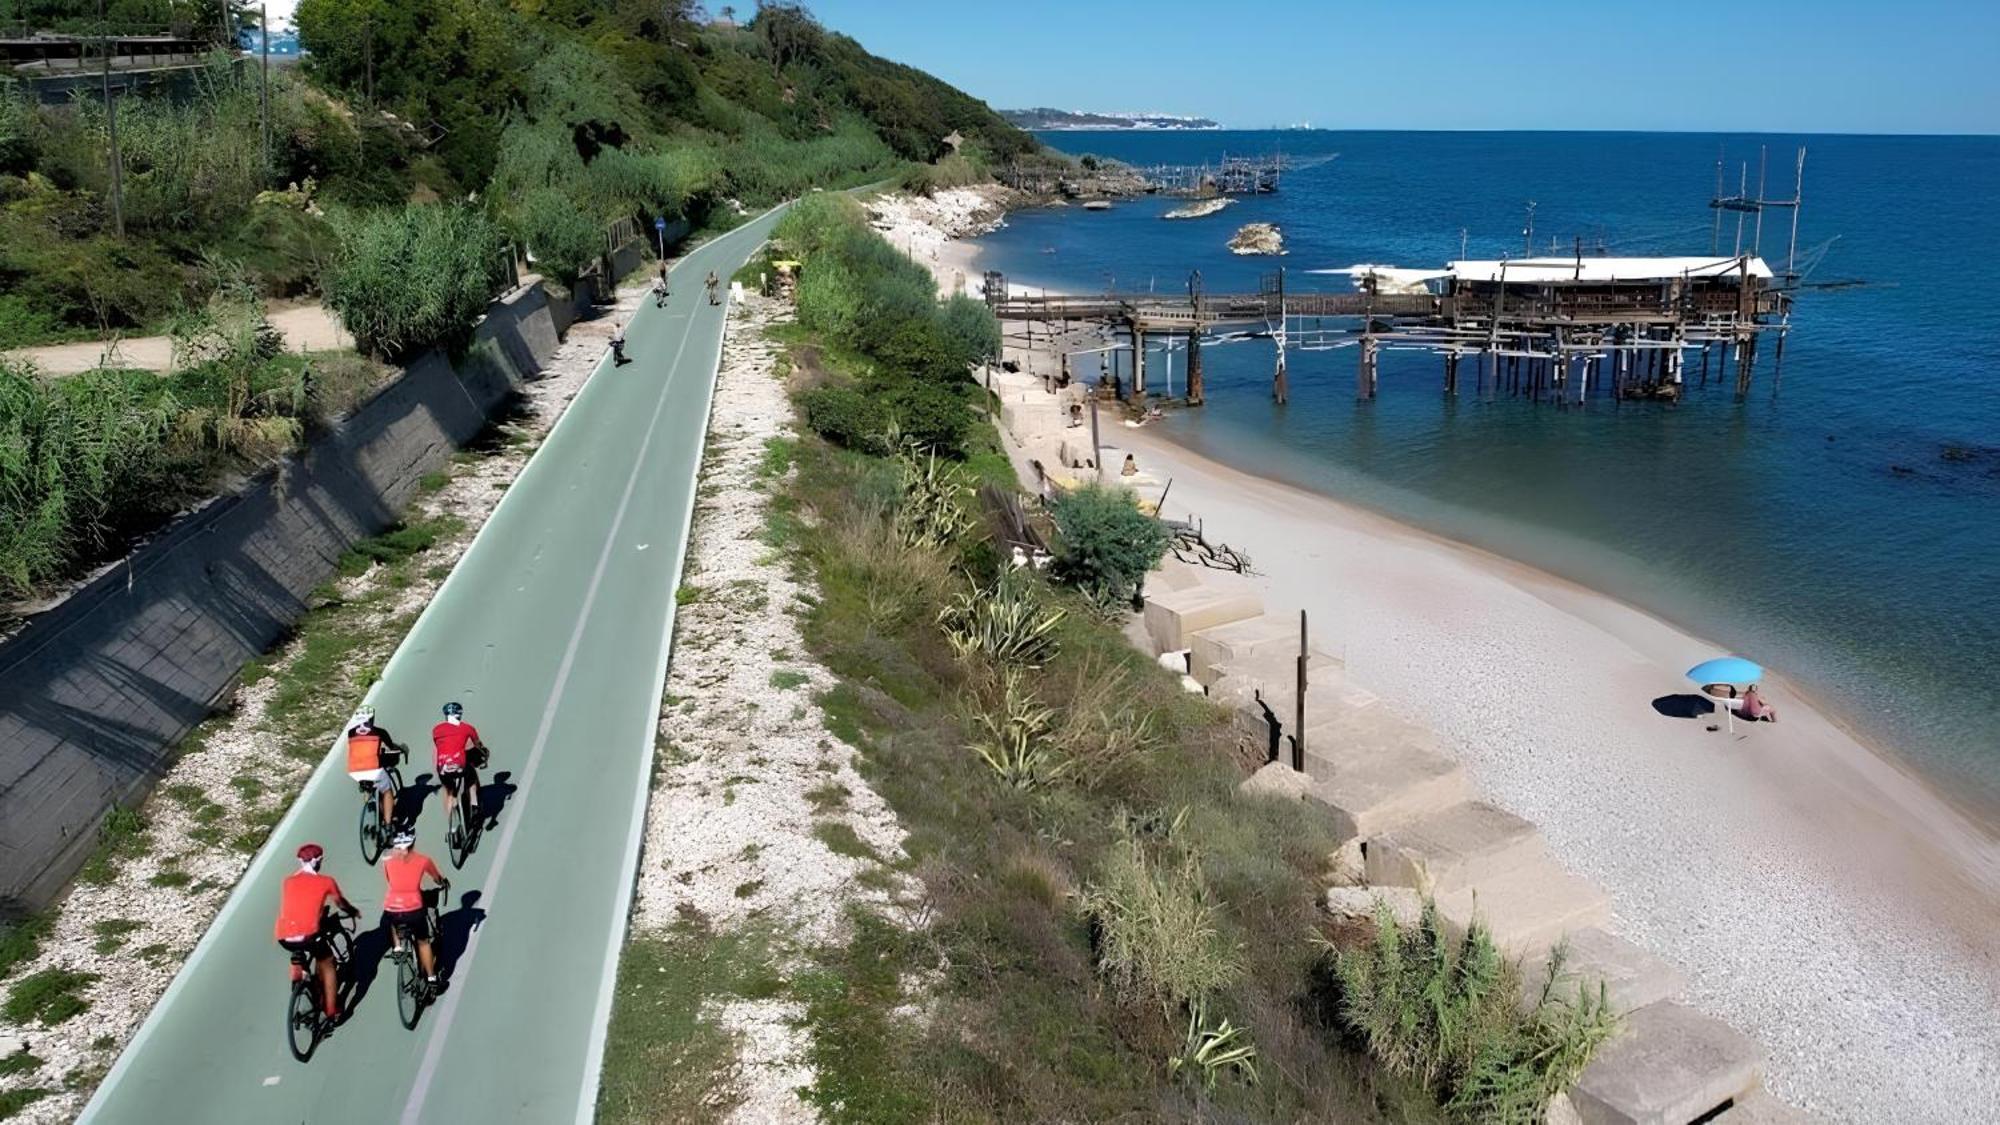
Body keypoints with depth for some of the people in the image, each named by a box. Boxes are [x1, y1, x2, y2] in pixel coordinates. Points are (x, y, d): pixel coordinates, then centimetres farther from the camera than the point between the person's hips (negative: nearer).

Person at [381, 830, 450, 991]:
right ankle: (431, 978, 25)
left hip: (391, 910, 1)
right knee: (423, 942, 23)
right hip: (414, 910, -1)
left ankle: (397, 946, 26)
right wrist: (445, 883, 44)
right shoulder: (423, 860, 6)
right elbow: (438, 879, 21)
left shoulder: (387, 861, 7)